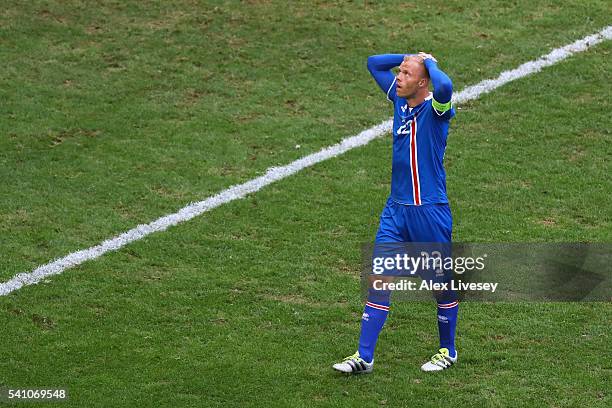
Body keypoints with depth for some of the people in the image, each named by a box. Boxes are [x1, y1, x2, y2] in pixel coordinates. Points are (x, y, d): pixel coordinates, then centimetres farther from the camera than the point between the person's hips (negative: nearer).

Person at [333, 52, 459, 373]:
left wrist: (429, 62, -19)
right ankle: (364, 356, 1)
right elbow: (373, 63, 19)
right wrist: (412, 57, 6)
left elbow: (445, 86, -39)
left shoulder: (435, 108, -14)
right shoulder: (400, 99, 6)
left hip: (430, 211, -6)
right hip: (396, 208, 6)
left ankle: (448, 351, 26)